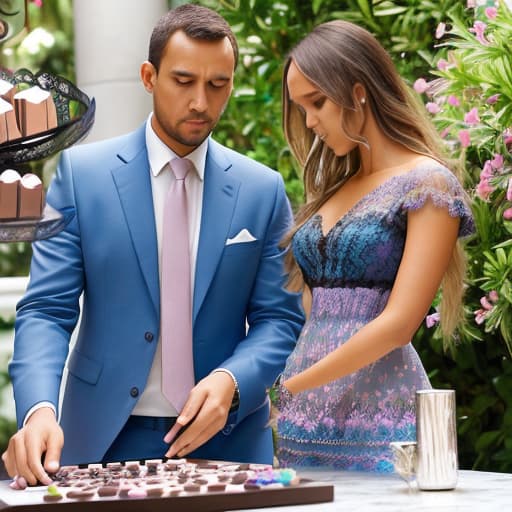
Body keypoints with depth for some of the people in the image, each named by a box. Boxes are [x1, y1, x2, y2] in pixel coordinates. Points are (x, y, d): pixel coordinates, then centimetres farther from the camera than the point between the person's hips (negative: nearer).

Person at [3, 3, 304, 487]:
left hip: (225, 441, 1)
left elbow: (280, 318, 4)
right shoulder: (81, 172, -1)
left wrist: (231, 381, -16)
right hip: (103, 443, -1)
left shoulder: (263, 190, 3)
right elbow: (46, 310, -5)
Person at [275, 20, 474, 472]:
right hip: (304, 424, 6)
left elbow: (398, 323, -14)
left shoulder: (428, 184, -5)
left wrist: (292, 386, -11)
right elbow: (317, 314, 15)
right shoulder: (332, 188, 17)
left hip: (380, 421, -6)